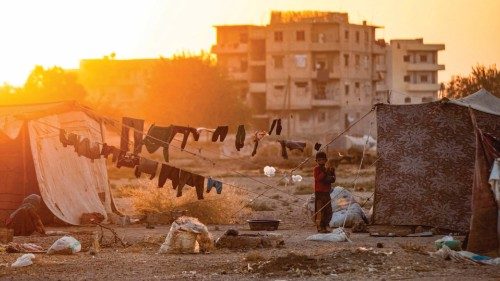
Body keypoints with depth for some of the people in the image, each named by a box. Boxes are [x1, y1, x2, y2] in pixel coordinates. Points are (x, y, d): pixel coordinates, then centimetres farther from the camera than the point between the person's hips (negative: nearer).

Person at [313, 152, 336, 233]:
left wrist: (332, 174, -4)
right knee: (320, 211, -9)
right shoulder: (317, 169, -4)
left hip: (327, 193, 8)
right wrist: (325, 172, -24)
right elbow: (318, 178, -19)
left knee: (328, 212, 10)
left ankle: (324, 227, 18)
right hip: (319, 193, -8)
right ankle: (320, 228, -7)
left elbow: (332, 180, 14)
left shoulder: (326, 169, 16)